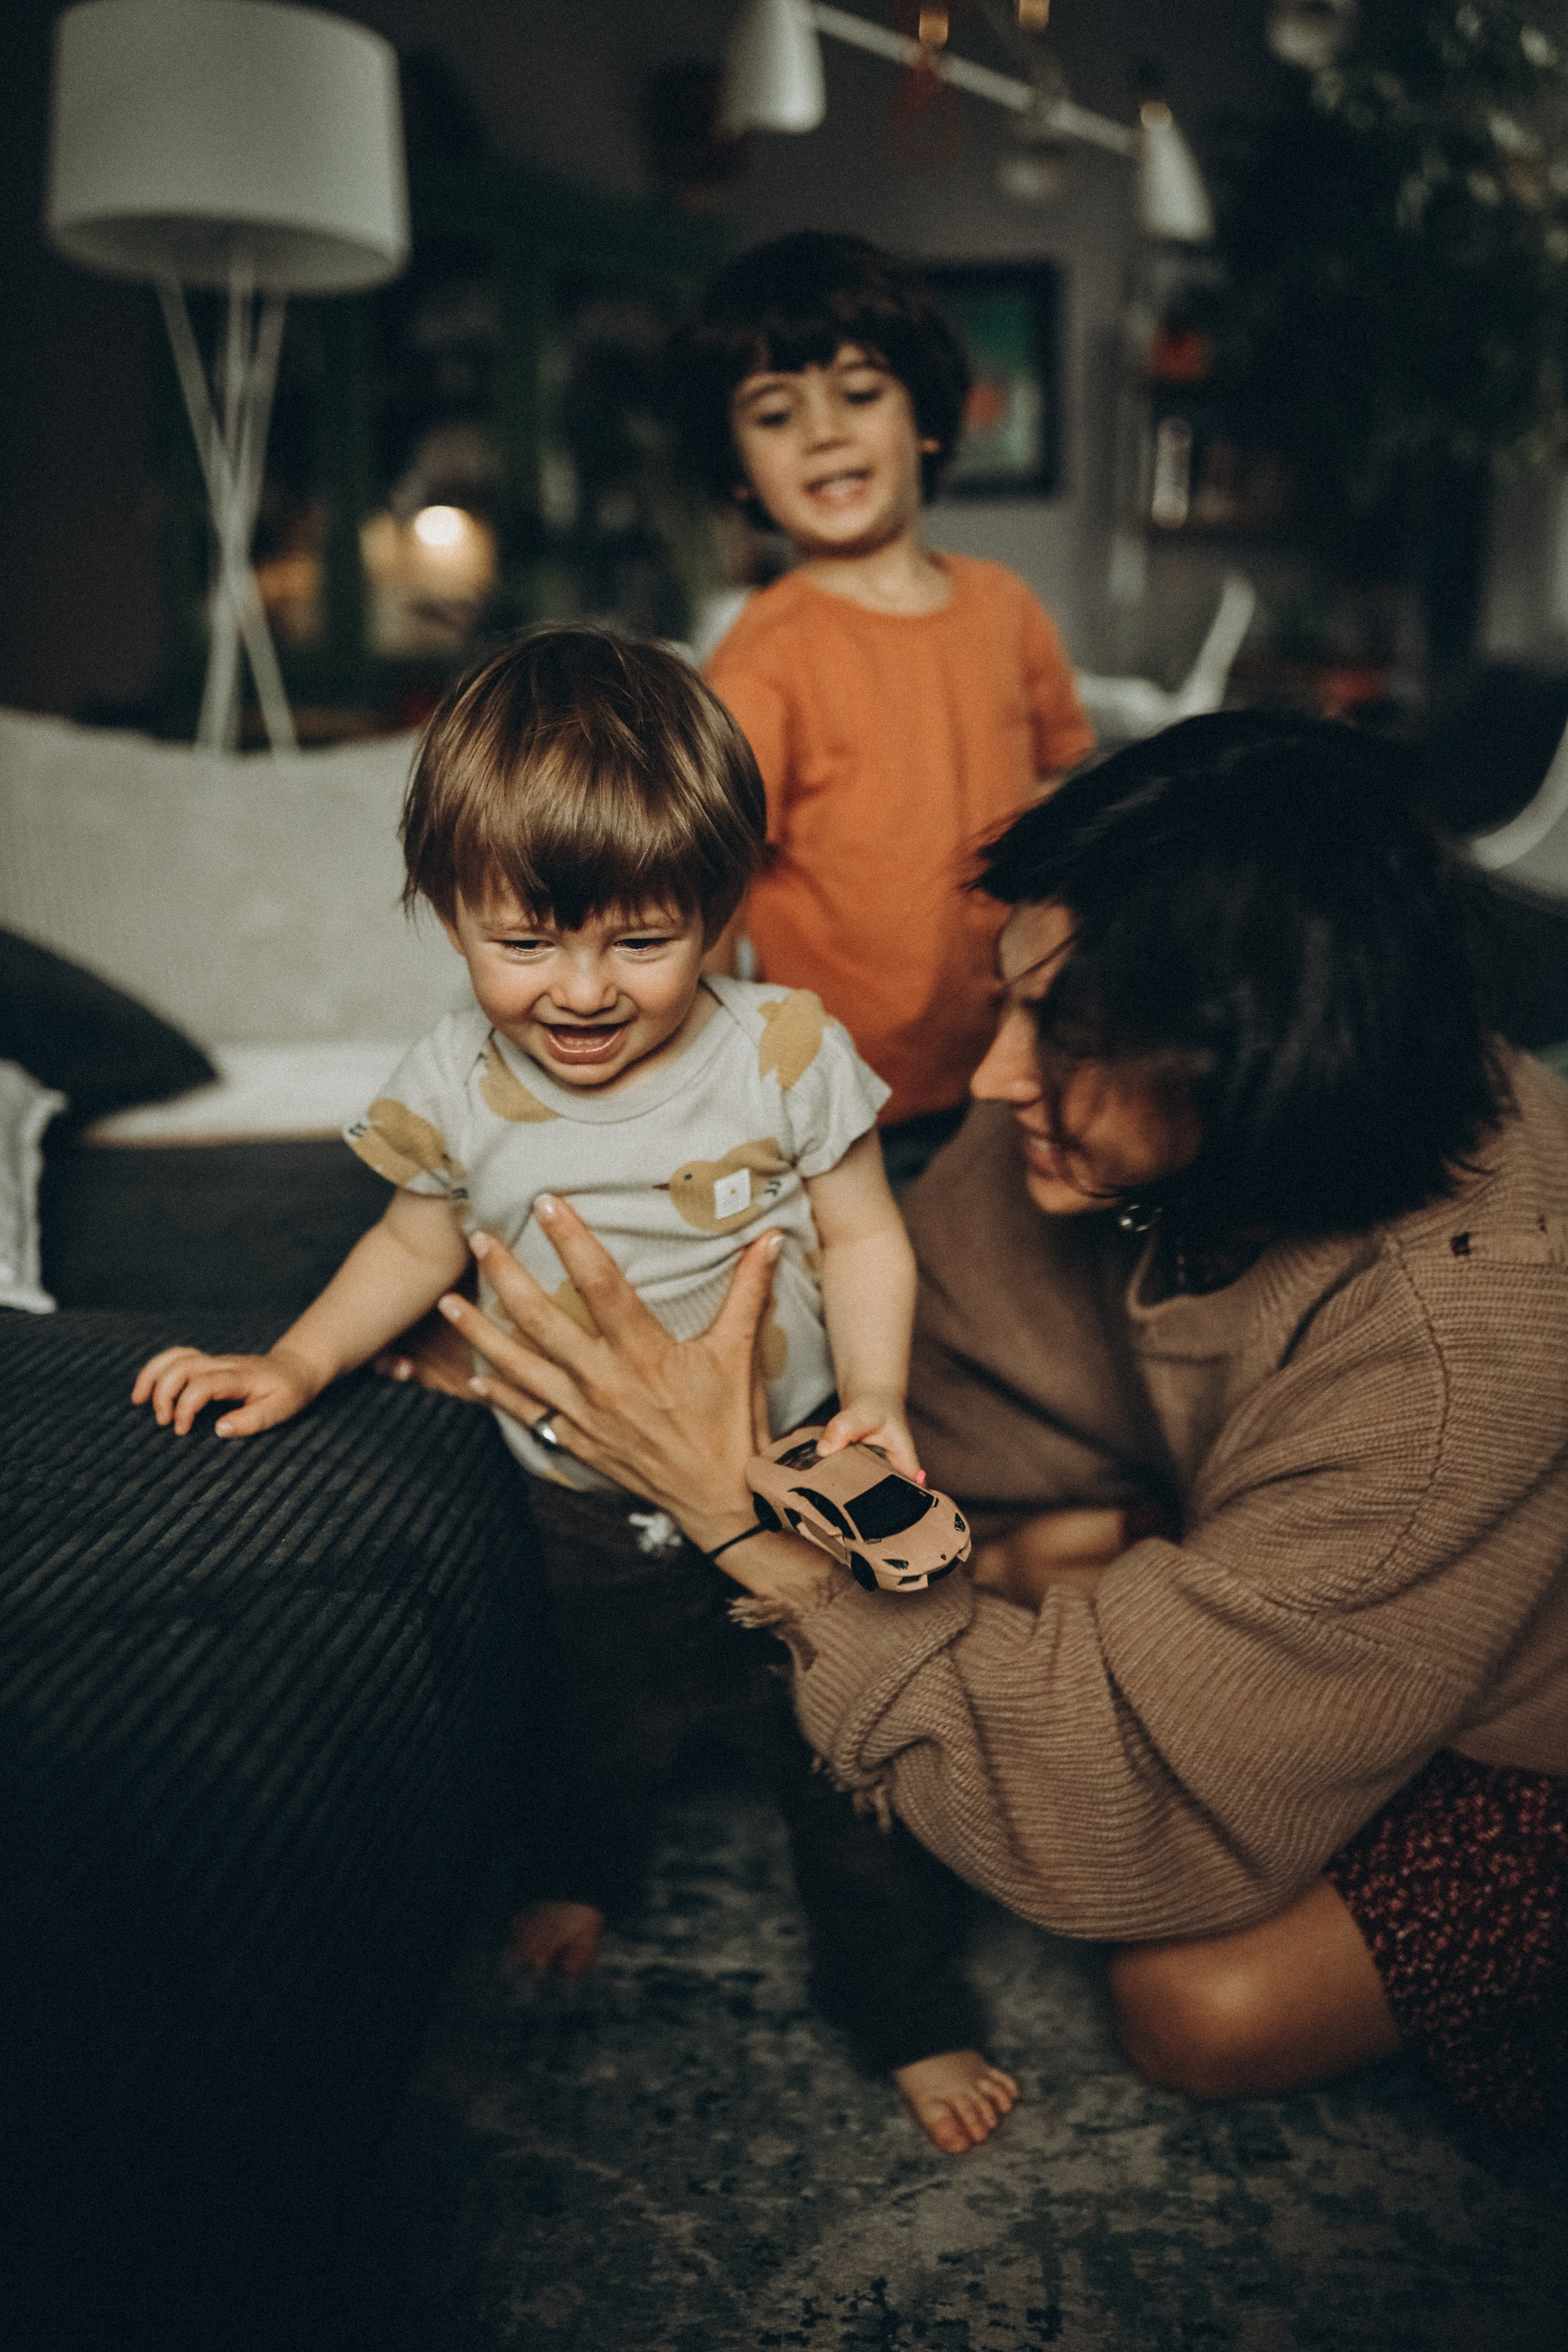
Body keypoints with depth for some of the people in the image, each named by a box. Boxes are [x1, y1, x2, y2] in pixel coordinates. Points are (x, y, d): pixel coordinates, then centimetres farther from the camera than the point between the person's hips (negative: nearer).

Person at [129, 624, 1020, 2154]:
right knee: (593, 1722, 26)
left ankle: (904, 2002, 36)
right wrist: (295, 1364, -3)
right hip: (579, 1511, 2)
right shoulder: (454, 1090, -12)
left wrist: (873, 1399, -22)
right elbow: (420, 1244, 5)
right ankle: (583, 1870, 61)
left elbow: (859, 1236, -9)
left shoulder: (786, 1055, -19)